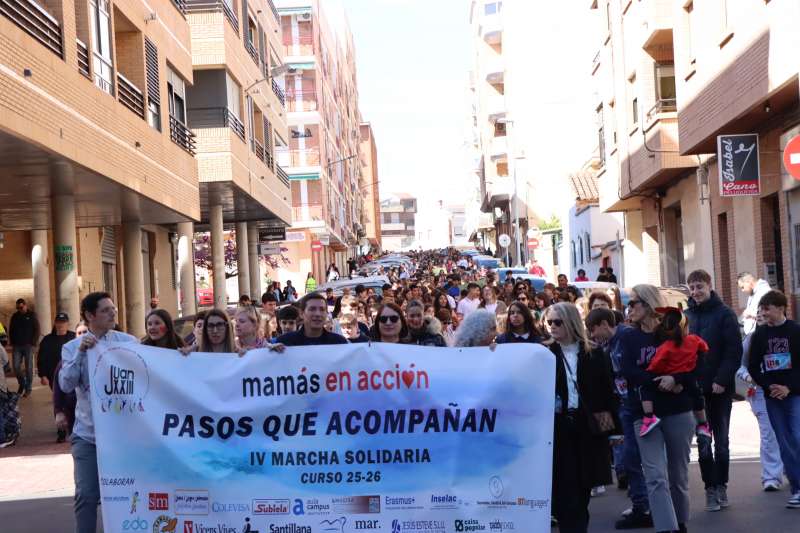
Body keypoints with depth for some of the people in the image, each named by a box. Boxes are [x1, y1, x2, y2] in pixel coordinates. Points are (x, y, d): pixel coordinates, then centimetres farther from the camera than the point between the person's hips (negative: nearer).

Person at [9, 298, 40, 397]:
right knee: (16, 367, -2)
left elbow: (37, 330, -1)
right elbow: (11, 330, 15)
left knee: (29, 368, 0)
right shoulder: (15, 316, 10)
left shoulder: (32, 315, 1)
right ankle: (21, 384, 20)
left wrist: (33, 343, -9)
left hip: (28, 345, -3)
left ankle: (28, 389, 8)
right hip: (17, 346, 3)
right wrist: (12, 342, 5)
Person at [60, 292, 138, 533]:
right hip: (88, 433, 0)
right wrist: (81, 352, -19)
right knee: (87, 494, -3)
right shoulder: (72, 347, 3)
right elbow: (66, 385, -11)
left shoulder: (128, 342, 0)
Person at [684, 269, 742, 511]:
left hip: (720, 388, -2)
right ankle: (711, 489, 9)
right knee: (703, 441, 2)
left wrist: (722, 380, -16)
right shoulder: (686, 316, 4)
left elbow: (735, 351, -8)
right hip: (695, 389, 2)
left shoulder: (724, 314, -4)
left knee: (721, 440, 7)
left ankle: (721, 486, 19)